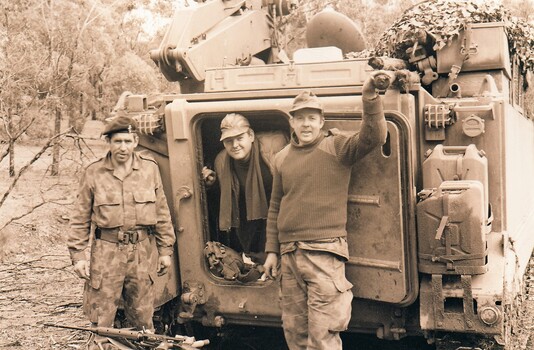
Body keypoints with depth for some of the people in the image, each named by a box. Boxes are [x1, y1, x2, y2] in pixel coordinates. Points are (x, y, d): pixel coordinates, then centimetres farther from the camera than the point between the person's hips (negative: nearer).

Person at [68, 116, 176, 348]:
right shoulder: (93, 173, 0)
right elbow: (80, 219, 4)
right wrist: (78, 256, -1)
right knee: (101, 322, 3)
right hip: (107, 251, -1)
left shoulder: (150, 168, 4)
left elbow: (162, 213, 9)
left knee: (143, 319, 13)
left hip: (142, 251, 2)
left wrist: (165, 250, 8)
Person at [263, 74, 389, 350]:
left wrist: (370, 98, -31)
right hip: (289, 254, 5)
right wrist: (271, 251, 13)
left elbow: (373, 137, -17)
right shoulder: (282, 158, 13)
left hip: (324, 252, -5)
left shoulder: (336, 148, 0)